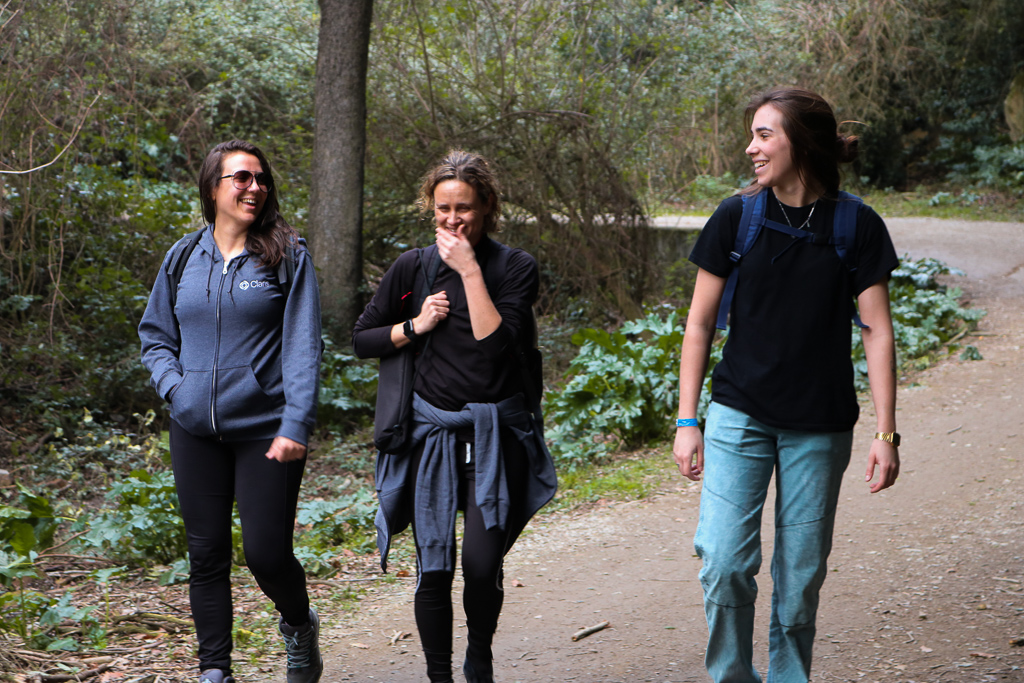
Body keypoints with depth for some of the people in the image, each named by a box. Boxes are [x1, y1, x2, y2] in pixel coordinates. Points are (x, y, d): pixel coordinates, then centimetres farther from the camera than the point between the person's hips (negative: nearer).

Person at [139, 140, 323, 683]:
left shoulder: (287, 256, -1)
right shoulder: (183, 260, 9)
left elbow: (303, 346, -6)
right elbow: (154, 335, 18)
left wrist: (295, 425, -15)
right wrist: (173, 384, -1)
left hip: (264, 429, -3)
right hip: (195, 433, 3)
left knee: (267, 552, -4)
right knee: (206, 555, 6)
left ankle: (300, 627, 28)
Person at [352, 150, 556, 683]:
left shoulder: (515, 267, 0)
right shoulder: (413, 267, 5)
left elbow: (499, 343, -14)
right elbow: (361, 339, 11)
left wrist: (471, 270, -15)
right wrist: (414, 326, -5)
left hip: (495, 433, -1)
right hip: (430, 432, 1)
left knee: (482, 564, -8)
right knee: (434, 568, -2)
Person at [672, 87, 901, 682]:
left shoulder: (856, 225, -3)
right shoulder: (736, 218, -1)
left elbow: (878, 331, -2)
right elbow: (700, 324, 4)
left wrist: (886, 433, -6)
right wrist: (687, 421, 1)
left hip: (821, 427, 0)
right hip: (739, 416, 0)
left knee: (801, 576, 5)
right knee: (725, 565, -10)